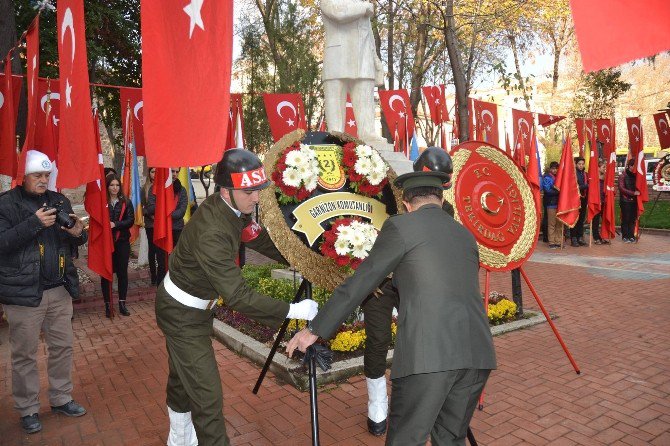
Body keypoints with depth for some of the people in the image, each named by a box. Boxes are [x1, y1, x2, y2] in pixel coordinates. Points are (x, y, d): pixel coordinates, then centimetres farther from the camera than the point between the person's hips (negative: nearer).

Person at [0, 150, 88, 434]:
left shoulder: (59, 201, 9)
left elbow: (74, 241, 15)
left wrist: (78, 233, -7)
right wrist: (34, 223, -23)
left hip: (59, 290, 5)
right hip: (23, 292, -4)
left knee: (62, 347, 13)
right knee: (24, 354, 7)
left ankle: (61, 399, 29)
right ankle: (28, 410, 22)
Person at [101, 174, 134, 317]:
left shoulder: (126, 202, 4)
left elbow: (131, 220, -3)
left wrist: (115, 224, -16)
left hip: (122, 242, 1)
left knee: (122, 272, 6)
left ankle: (122, 303, 16)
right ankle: (107, 304, 13)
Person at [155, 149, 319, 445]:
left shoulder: (235, 209, -12)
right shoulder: (211, 232, -37)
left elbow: (261, 240, -3)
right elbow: (237, 296, -37)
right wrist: (293, 311, -34)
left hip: (195, 306, 9)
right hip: (182, 313, -9)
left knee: (183, 377, 26)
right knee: (206, 395, -5)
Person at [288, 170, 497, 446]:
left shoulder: (400, 226, 3)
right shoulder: (465, 235, 21)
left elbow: (358, 284, 2)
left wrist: (315, 330, 10)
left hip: (428, 353, -6)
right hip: (477, 353, 7)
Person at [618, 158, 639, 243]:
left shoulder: (635, 176, 12)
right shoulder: (622, 176, -1)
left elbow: (637, 187, 16)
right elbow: (622, 188, -9)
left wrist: (638, 192, -3)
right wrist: (633, 193, -17)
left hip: (634, 201, 4)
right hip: (625, 201, -4)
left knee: (633, 219, 3)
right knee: (625, 219, -3)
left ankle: (631, 236, 10)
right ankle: (625, 236, 4)